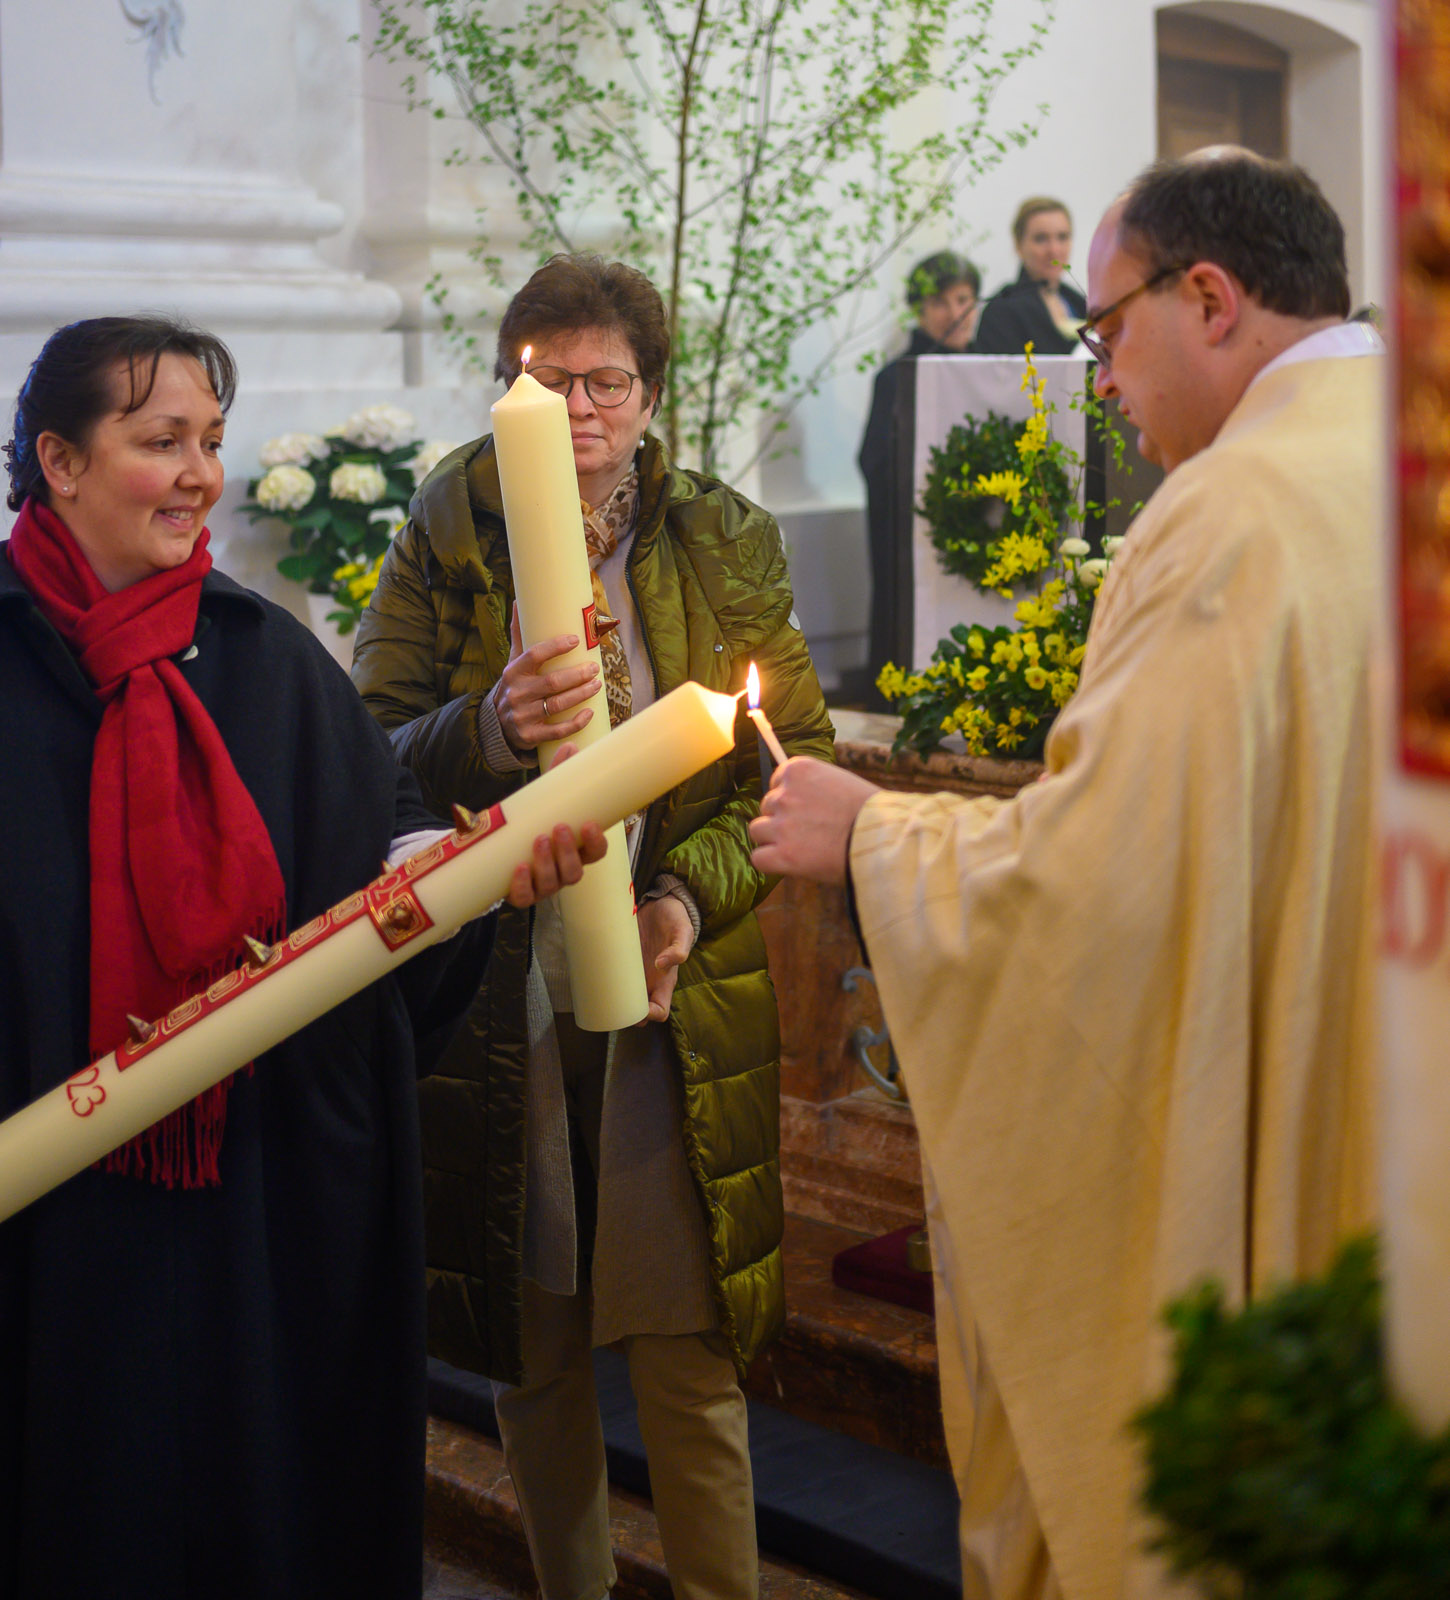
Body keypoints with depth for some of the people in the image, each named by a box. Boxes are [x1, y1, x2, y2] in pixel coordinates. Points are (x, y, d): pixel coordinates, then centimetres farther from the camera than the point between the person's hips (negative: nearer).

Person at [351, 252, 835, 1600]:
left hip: (675, 998, 0)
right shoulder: (447, 541, 4)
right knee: (531, 1351, 11)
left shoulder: (724, 546, 6)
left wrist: (692, 893, -13)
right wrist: (491, 730, -23)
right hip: (496, 995, 1)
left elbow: (794, 757, 3)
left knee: (691, 1360, 0)